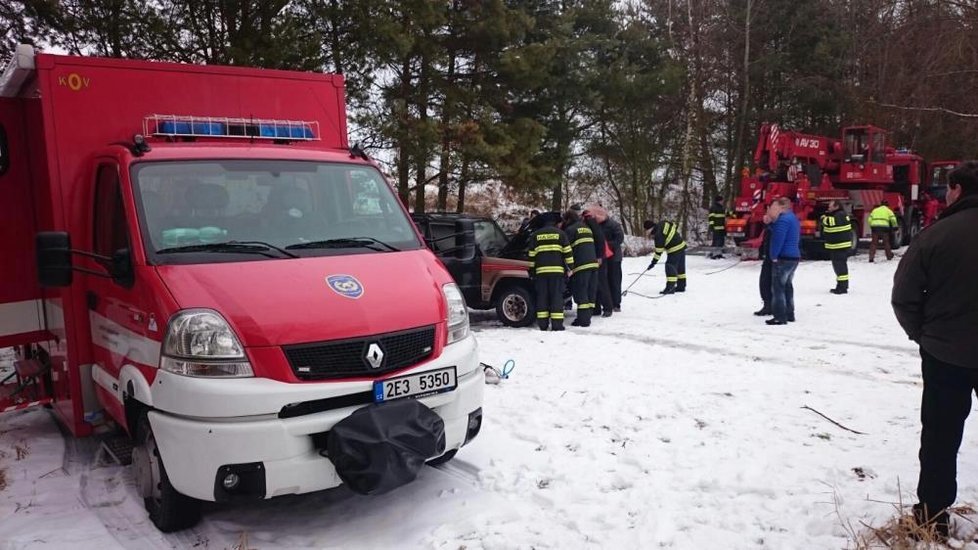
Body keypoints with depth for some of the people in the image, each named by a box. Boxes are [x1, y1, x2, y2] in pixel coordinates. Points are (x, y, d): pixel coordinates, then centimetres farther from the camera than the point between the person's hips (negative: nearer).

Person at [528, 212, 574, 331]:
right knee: (557, 296, -1)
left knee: (542, 297, 6)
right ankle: (557, 323, -6)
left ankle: (543, 323, 4)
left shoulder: (535, 235, 12)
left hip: (541, 270, 2)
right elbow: (567, 252, 2)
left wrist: (532, 270, 17)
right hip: (557, 269, -2)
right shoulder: (560, 233, 7)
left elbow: (532, 255, 11)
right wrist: (570, 266, 7)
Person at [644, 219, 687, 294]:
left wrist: (654, 262, -13)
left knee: (670, 267, -8)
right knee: (680, 268, 16)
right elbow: (675, 226, 17)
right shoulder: (662, 223, 1)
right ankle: (681, 286, 25)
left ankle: (670, 287, -11)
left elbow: (659, 250, -19)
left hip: (674, 250, -10)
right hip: (682, 245, 10)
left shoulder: (658, 235, -22)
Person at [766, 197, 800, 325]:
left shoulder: (783, 219, -16)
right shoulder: (793, 218, 16)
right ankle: (789, 314, 23)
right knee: (787, 286, 17)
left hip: (783, 258, -10)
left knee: (778, 287, -7)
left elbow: (778, 239, -21)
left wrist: (774, 256, -12)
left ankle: (780, 317, -8)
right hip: (794, 257, 10)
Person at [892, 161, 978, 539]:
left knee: (940, 434, 11)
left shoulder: (938, 234, -13)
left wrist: (924, 335, 6)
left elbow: (904, 297, -10)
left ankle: (933, 513, 19)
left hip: (946, 352, -2)